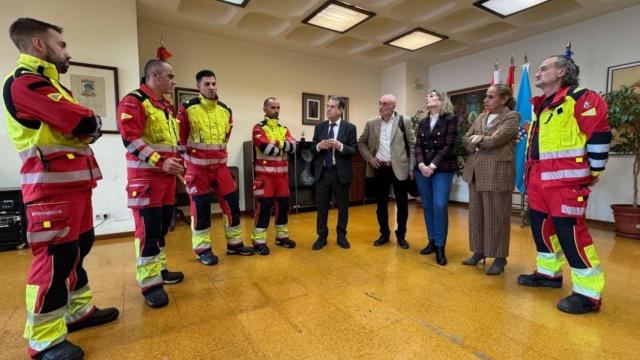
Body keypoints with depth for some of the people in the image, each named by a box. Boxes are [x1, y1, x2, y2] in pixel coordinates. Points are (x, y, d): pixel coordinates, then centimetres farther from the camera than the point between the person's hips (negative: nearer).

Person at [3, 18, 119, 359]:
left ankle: (78, 310, 30)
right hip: (53, 184, -10)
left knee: (78, 247, 15)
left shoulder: (50, 83, 23)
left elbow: (87, 127, 17)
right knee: (55, 257, -5)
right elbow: (87, 124, -20)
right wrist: (90, 121, 1)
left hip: (74, 179, 10)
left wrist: (86, 124, -4)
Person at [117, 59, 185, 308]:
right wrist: (160, 162, -24)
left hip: (167, 174, 9)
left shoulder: (167, 106, 19)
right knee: (148, 228, -6)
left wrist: (177, 162, 13)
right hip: (146, 174, -9)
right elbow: (130, 139, -19)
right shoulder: (133, 101, -9)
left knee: (162, 225, 14)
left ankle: (159, 269, 27)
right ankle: (149, 283, 4)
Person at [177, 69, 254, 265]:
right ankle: (202, 249, 16)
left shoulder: (226, 110, 5)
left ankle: (235, 243, 21)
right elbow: (180, 137, -3)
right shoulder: (187, 109, -10)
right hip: (197, 167, -4)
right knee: (201, 208, 0)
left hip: (220, 165, 5)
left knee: (232, 202, 6)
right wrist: (189, 156, 2)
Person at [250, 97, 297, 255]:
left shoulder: (284, 128, 14)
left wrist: (278, 143, -16)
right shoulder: (259, 128, -4)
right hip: (265, 173, -6)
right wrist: (284, 147, -6)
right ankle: (259, 241, 6)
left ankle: (282, 236, 26)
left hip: (282, 173, 6)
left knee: (283, 204, 10)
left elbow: (293, 146, -2)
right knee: (264, 206, -5)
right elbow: (267, 148, -20)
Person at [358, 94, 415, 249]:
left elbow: (412, 145, 1)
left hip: (399, 168, -2)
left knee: (402, 204, 5)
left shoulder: (404, 121, 0)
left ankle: (401, 236, 22)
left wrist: (412, 167, -5)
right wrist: (369, 157, -2)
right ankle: (384, 234, 25)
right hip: (379, 168, 2)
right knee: (381, 203, 9)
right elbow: (361, 142, 13)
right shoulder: (371, 123, 5)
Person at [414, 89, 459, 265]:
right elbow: (418, 146, 6)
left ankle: (440, 247, 1)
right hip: (422, 169, 5)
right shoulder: (422, 122, 13)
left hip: (442, 168, -5)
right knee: (427, 206, 7)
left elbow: (449, 146, -9)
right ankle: (431, 241, 20)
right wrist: (421, 165, -10)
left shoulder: (450, 119, -1)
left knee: (439, 206, -12)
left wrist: (433, 166, -16)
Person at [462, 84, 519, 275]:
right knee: (476, 214, 11)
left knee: (496, 216, 1)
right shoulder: (481, 117, 16)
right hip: (475, 171, 6)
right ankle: (479, 251, 24)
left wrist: (478, 139, 0)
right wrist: (475, 142, -11)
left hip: (497, 172, -6)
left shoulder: (511, 117, -3)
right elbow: (466, 140, 9)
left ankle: (500, 257, 15)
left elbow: (495, 140, -16)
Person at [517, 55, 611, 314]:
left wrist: (593, 172, -7)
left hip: (565, 179, -9)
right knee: (540, 224, 15)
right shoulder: (541, 106, 17)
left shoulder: (580, 99, -10)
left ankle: (589, 293, 6)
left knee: (570, 230, -7)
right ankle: (549, 272, 31)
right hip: (538, 178, 9)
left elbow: (600, 135, -12)